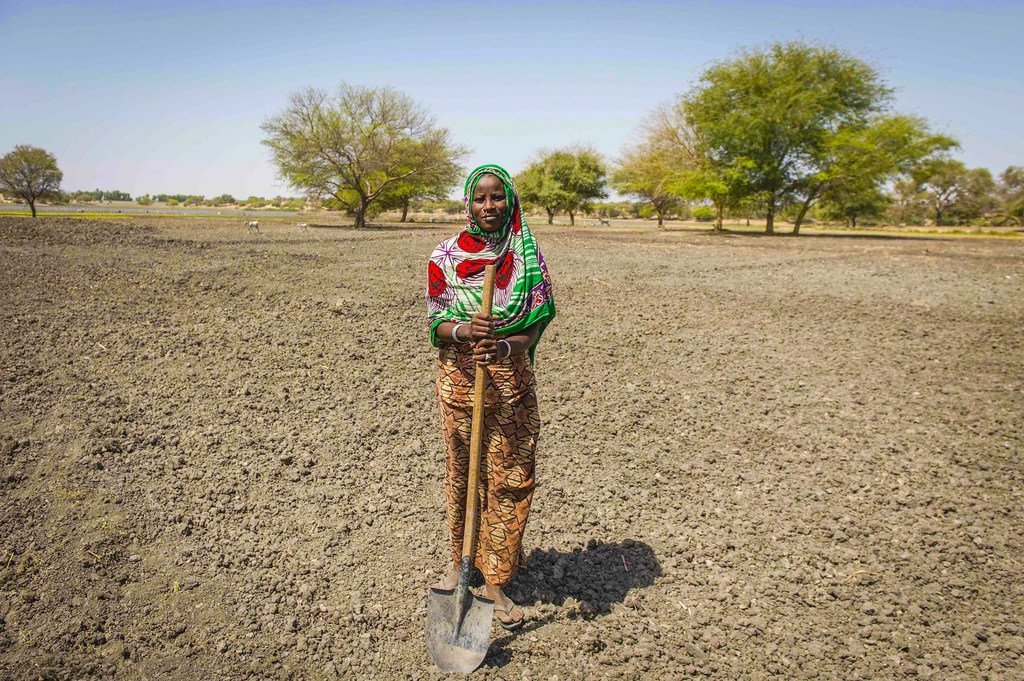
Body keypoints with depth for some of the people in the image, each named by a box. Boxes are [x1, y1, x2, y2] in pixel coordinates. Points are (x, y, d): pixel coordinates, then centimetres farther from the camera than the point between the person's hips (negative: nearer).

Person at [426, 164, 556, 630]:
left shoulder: (528, 256, -3)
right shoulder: (445, 257, -5)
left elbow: (535, 326, -6)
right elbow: (436, 326, -4)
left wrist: (506, 347, -27)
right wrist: (463, 331, -27)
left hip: (511, 381, 0)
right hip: (458, 379, 0)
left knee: (510, 481, 5)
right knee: (461, 475, 13)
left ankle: (495, 583, 23)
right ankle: (460, 562, 37)